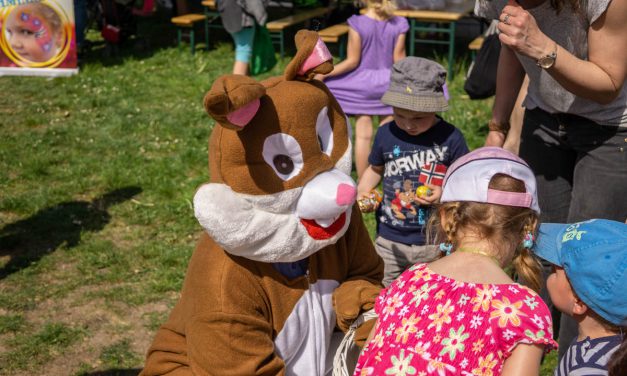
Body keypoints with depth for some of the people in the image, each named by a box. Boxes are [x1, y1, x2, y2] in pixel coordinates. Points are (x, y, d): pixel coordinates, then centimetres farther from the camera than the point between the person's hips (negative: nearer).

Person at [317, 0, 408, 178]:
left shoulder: (357, 24, -16)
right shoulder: (398, 25, -7)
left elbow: (353, 61, -14)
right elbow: (399, 60, -3)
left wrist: (324, 74, -6)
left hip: (363, 84, -2)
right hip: (388, 84, 2)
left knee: (363, 135, 5)